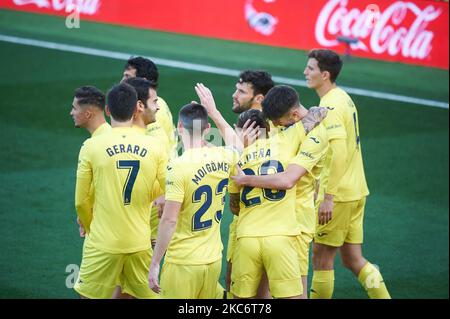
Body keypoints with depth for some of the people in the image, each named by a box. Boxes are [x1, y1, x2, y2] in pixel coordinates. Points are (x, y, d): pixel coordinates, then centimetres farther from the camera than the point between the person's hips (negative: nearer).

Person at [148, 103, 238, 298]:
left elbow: (169, 220, -19)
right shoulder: (224, 157, 1)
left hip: (183, 262, -6)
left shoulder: (178, 166, -17)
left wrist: (154, 263, -12)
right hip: (214, 259, 6)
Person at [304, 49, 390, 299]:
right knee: (353, 259, 11)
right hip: (357, 191, 9)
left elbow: (338, 152, -25)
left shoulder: (331, 105, -17)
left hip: (338, 194, -9)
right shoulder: (344, 98, 13)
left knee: (322, 258, 2)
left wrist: (328, 197, -25)